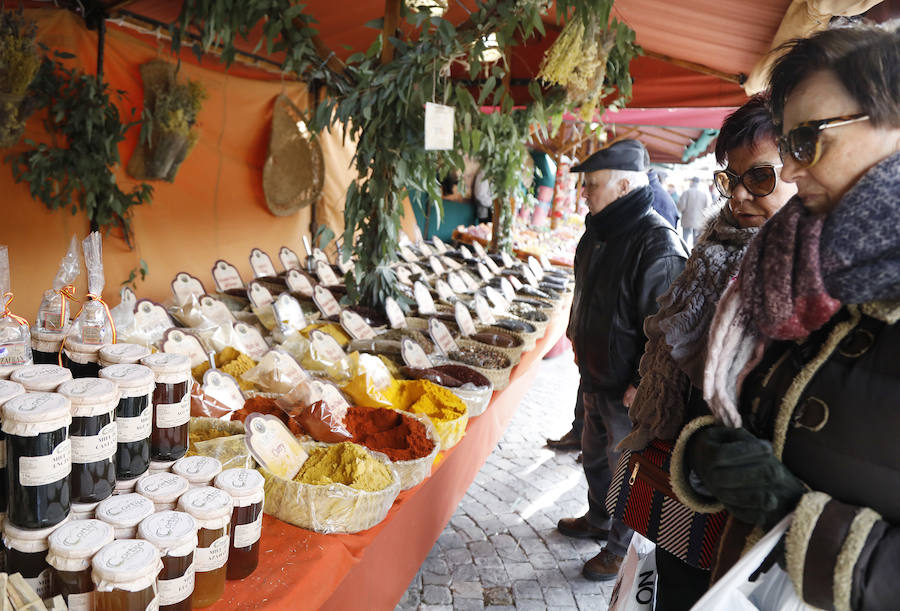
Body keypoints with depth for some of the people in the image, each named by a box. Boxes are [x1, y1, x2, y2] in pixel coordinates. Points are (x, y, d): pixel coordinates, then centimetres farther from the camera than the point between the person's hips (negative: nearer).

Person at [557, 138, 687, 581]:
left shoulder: (658, 245, -25)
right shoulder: (603, 230, 4)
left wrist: (640, 384, -22)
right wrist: (579, 341, 18)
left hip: (628, 390, -9)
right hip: (595, 377, 9)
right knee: (595, 456, 25)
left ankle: (619, 548, 30)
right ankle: (598, 520, 48)